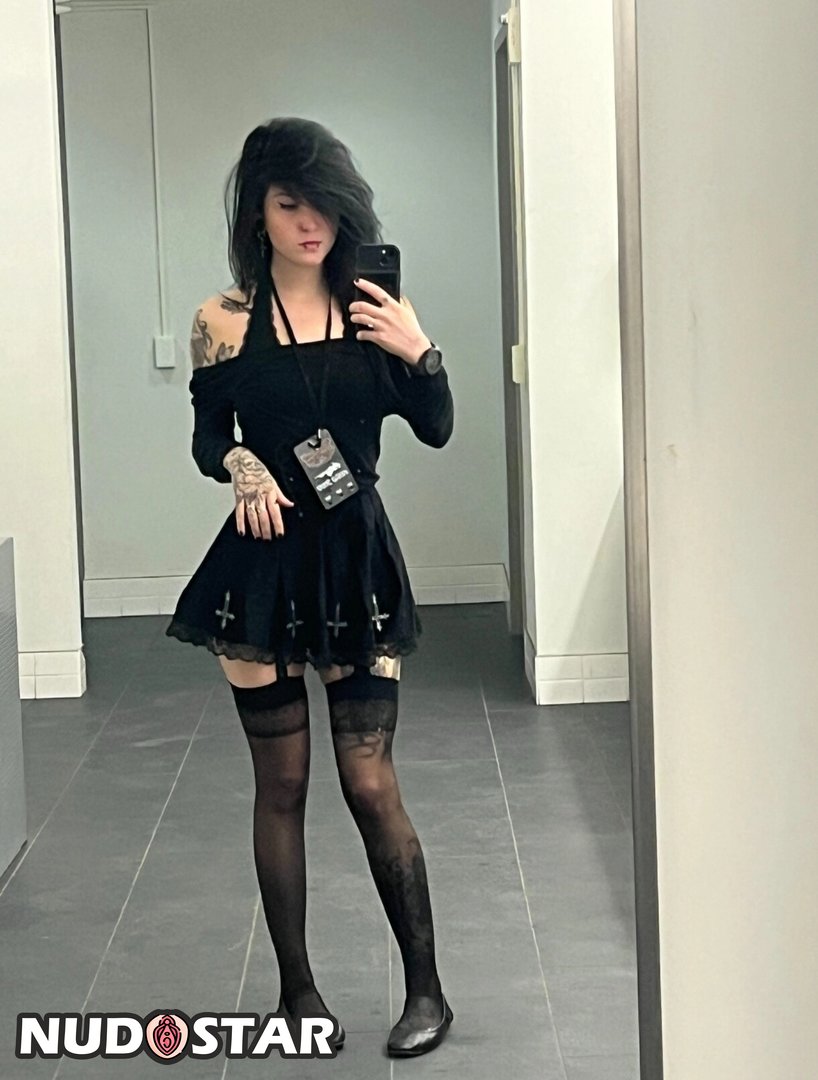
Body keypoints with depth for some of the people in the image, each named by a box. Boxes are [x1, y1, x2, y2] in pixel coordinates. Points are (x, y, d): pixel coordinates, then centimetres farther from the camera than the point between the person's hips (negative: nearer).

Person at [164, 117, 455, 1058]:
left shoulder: (375, 308, 3)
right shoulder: (224, 319, 0)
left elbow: (435, 430, 5)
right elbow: (207, 441, 6)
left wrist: (419, 351, -11)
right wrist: (242, 467, -15)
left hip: (357, 558, 0)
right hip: (265, 560, 0)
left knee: (371, 783, 0)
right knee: (281, 783, 7)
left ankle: (426, 989, 13)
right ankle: (296, 987, 21)